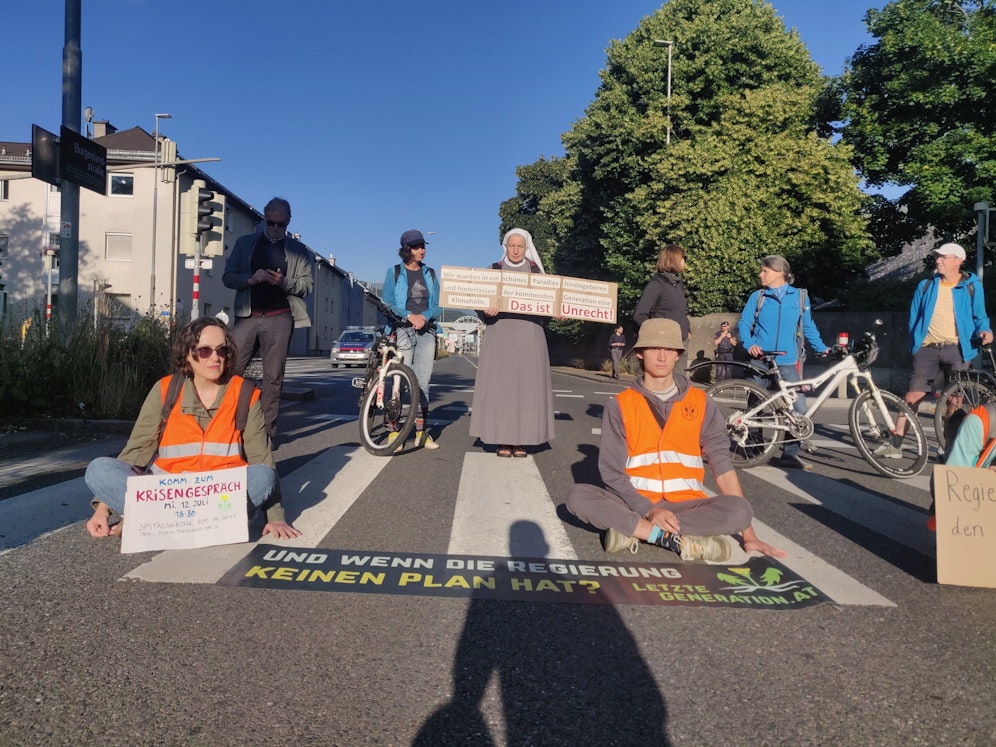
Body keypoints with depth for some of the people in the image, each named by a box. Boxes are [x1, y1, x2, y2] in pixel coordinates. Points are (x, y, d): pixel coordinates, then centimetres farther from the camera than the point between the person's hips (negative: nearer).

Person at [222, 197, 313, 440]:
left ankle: (267, 431, 4)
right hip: (247, 316, 1)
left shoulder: (298, 250, 11)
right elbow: (228, 277, 9)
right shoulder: (245, 243, 14)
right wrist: (250, 279, -11)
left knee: (273, 377, -1)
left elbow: (307, 284, 4)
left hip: (279, 318, -1)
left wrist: (284, 281, -15)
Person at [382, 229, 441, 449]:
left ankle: (421, 432, 7)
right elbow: (388, 303, 0)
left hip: (426, 330, 3)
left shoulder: (430, 273, 16)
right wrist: (409, 315, -15)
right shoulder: (394, 272, 8)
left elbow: (437, 305, 10)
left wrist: (425, 316, -11)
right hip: (402, 329, -3)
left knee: (422, 382, 2)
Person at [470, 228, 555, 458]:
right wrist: (487, 310, -16)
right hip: (500, 333, -1)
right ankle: (503, 440, 0)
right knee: (500, 383, -5)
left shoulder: (535, 270, 13)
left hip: (529, 334, 1)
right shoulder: (495, 269, 11)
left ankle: (521, 441, 2)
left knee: (526, 384, -3)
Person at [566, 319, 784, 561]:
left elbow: (722, 464, -1)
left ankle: (631, 531, -24)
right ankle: (679, 539, -27)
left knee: (739, 510, -27)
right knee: (578, 497, -28)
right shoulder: (620, 405, 0)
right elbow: (612, 472, -4)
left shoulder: (700, 403, 4)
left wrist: (749, 534, -7)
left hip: (685, 504, 1)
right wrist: (648, 510, -20)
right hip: (636, 503, -1)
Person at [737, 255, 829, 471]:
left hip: (788, 362, 0)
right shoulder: (757, 296, 4)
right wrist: (750, 344, -15)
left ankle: (790, 454, 4)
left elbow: (809, 327, 14)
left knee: (799, 408, -7)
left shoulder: (800, 297, 6)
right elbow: (744, 323, 2)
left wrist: (822, 348, 9)